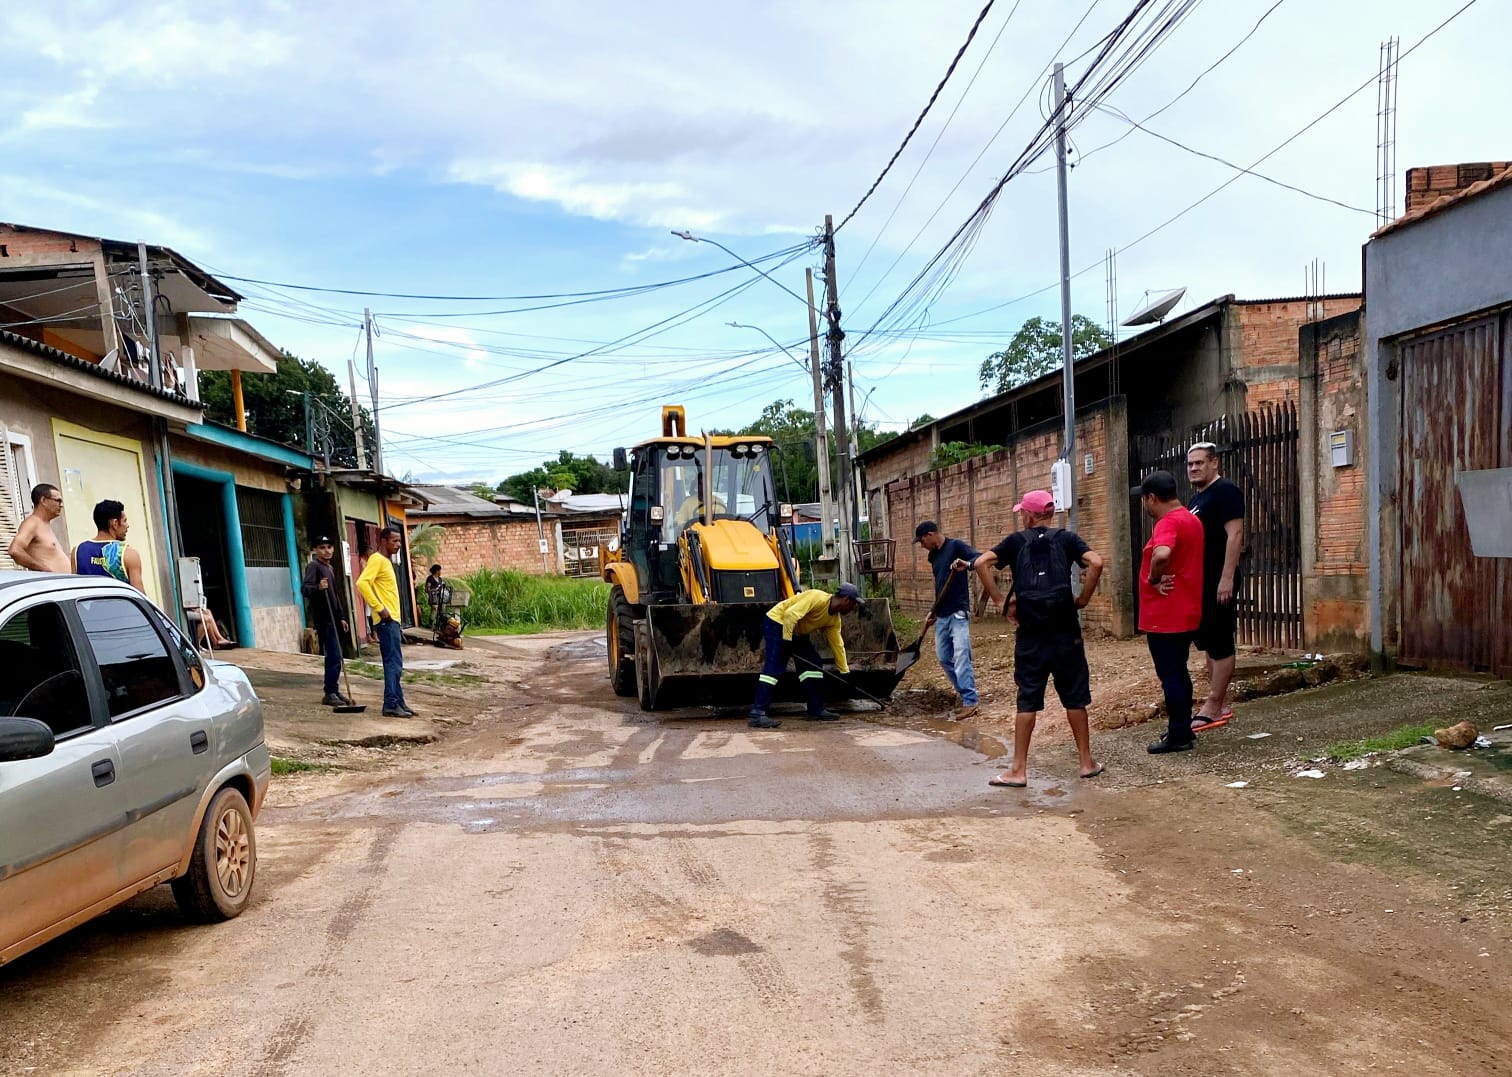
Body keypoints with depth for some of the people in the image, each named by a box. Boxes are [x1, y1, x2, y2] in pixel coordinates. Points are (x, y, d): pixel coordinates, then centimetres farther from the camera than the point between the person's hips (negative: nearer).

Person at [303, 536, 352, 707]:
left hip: (332, 618, 9)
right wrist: (318, 587, -43)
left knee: (333, 656, 12)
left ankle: (334, 691, 19)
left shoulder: (330, 568, 19)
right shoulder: (313, 566, -9)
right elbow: (305, 588, -22)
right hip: (322, 617, -9)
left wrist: (340, 617, 23)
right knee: (334, 656, -12)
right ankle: (330, 693, -8)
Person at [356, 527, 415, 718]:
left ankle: (399, 702, 16)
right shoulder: (377, 559, -9)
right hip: (386, 621, -10)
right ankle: (391, 705, -8)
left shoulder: (386, 561, 20)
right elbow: (362, 583, -23)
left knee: (395, 664, 11)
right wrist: (379, 608, -23)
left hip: (392, 620, 10)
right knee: (394, 663, -10)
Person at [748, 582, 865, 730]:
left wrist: (845, 671, 11)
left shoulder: (834, 619, 4)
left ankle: (817, 709, 12)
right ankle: (757, 715, -24)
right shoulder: (817, 598, -25)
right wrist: (786, 640, -29)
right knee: (773, 668, -19)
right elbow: (790, 614, -32)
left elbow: (837, 644, 10)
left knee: (812, 664, 6)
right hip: (777, 622, -10)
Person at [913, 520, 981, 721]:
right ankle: (966, 694, 21)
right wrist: (933, 611, 20)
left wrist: (967, 564, -41)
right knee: (943, 657, 11)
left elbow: (980, 558, -21)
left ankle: (970, 702, -12)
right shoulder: (933, 556, 17)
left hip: (958, 613, -9)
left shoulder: (956, 546, -7)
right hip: (942, 615, 9)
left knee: (961, 656, -13)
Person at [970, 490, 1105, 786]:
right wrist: (1083, 598, 1)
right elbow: (1096, 563, -12)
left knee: (1028, 700, 4)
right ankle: (1087, 762, 20)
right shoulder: (1066, 538, 5)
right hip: (1065, 629, 0)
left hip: (1030, 631, 0)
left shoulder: (1016, 541, 5)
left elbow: (980, 562, -8)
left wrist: (1000, 600, -2)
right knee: (1074, 697, 12)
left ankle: (1018, 769, 7)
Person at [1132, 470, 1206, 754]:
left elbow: (1162, 554, -39)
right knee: (1178, 673, 18)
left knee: (1170, 675, -2)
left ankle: (1178, 736, 5)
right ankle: (1183, 729, 26)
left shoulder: (1168, 522, -19)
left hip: (1165, 616, -10)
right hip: (1184, 613, 10)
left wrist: (1154, 579, -21)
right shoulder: (1190, 519, 13)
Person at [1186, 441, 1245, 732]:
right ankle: (1219, 705, 20)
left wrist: (1227, 578, -24)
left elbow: (1235, 534, -18)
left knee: (1220, 644, -5)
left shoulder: (1225, 491, -10)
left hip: (1218, 583, -10)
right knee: (1208, 643, 13)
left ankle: (1212, 709, -2)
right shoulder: (1196, 498, 18)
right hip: (1201, 583, 10)